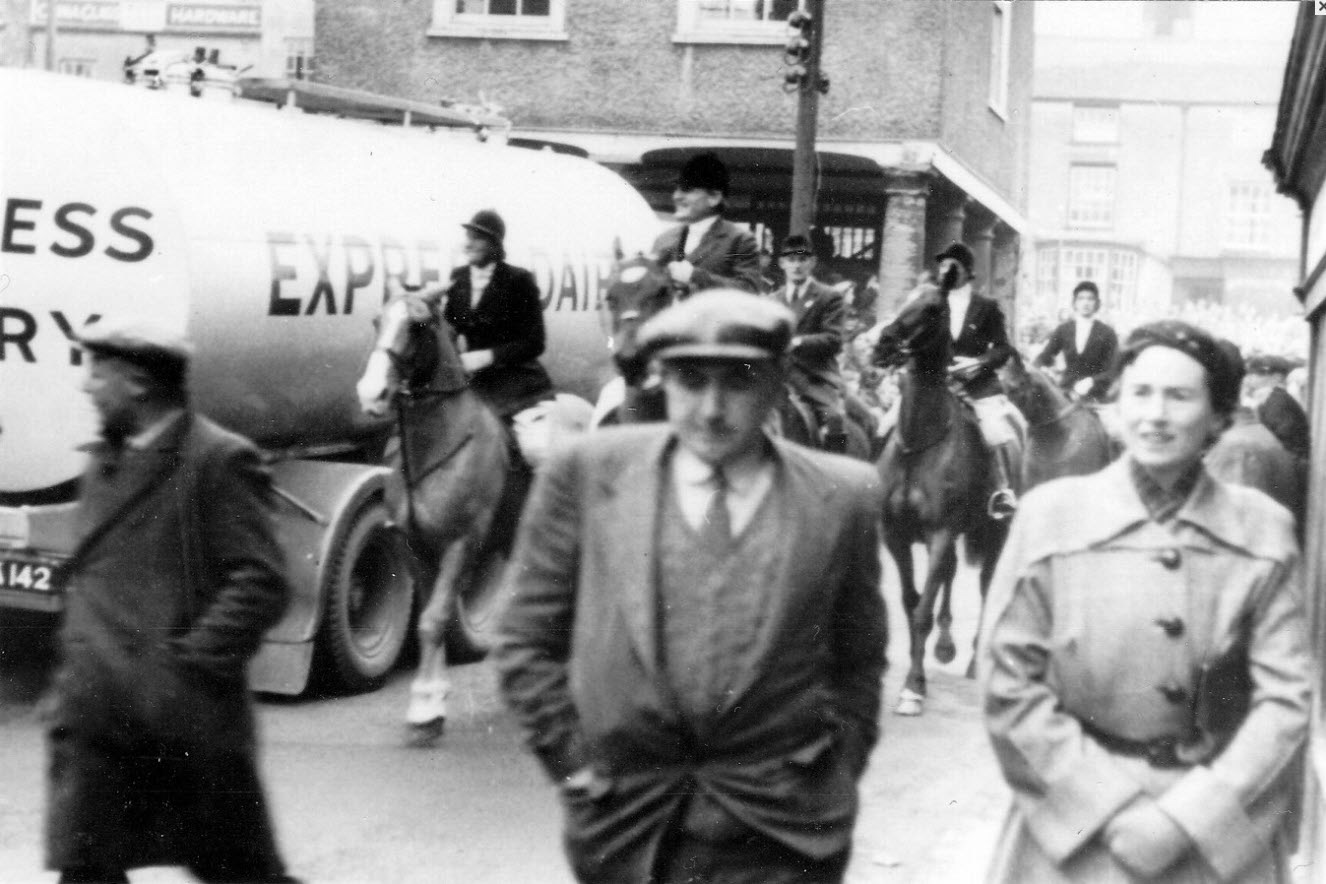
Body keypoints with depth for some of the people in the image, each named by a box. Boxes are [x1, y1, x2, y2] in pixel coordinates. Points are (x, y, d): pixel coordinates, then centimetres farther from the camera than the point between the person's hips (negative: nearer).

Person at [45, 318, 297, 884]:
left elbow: (261, 582, -15)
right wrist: (75, 663, 13)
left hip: (186, 717, -7)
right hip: (95, 713, 7)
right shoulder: (103, 463, 16)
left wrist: (188, 664, -19)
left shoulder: (220, 460, -9)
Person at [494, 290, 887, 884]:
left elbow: (858, 662, 10)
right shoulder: (588, 474, 0)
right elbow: (527, 639, 4)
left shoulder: (841, 496, 1)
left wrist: (834, 775, 3)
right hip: (623, 824, 1)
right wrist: (575, 762, 1)